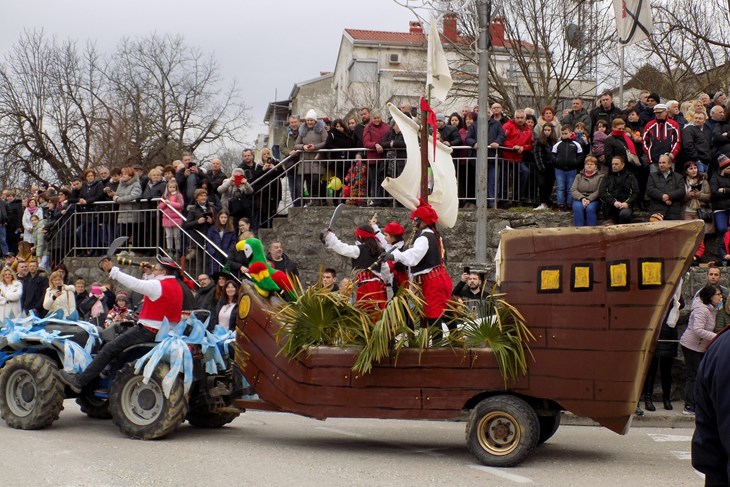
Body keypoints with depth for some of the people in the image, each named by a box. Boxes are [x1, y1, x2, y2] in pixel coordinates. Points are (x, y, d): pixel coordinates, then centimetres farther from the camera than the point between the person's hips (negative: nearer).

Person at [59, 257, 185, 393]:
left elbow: (134, 284, -20)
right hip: (166, 333, 10)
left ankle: (79, 381, -6)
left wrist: (112, 270, -16)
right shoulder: (177, 286, 11)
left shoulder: (159, 286, -17)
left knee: (109, 349, -6)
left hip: (148, 332, -9)